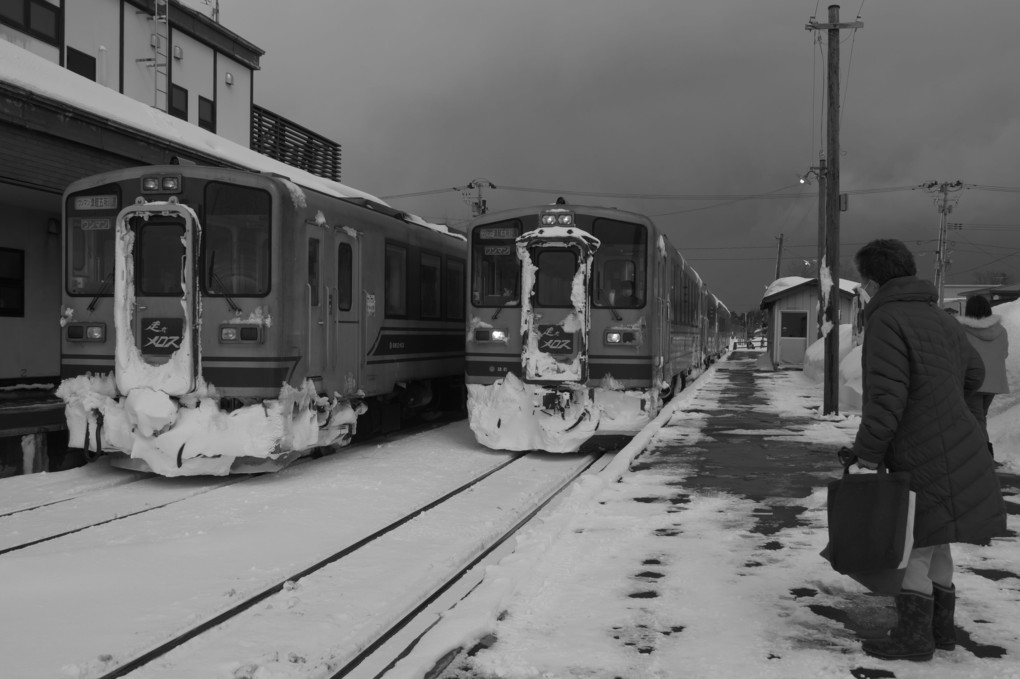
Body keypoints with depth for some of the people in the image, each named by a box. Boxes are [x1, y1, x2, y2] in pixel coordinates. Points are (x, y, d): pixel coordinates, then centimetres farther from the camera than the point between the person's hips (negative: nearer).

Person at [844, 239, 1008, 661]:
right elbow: (973, 373, 25)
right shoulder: (939, 317, 14)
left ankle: (914, 635, 4)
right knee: (933, 541, 18)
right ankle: (940, 626, 27)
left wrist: (867, 453, -16)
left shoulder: (886, 320, -15)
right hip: (954, 447, 9)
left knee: (916, 544, -2)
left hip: (925, 459, -9)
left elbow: (886, 398, -21)